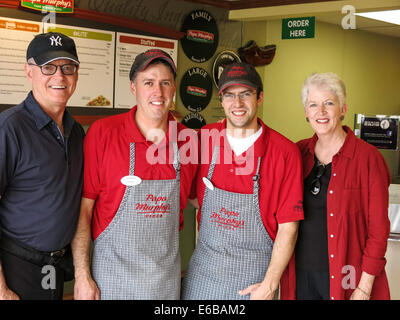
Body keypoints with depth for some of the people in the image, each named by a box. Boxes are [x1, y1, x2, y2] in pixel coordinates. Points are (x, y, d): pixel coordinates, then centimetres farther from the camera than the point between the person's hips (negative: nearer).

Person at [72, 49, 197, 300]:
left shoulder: (187, 140, -2)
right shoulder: (102, 132, -10)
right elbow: (82, 210, -9)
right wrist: (82, 276, -11)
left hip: (167, 273, 3)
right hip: (112, 270, -3)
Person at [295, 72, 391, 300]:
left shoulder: (367, 157, -11)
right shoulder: (299, 152, 2)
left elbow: (378, 228, -10)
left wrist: (365, 288, -13)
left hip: (345, 276, -4)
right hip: (302, 272, 4)